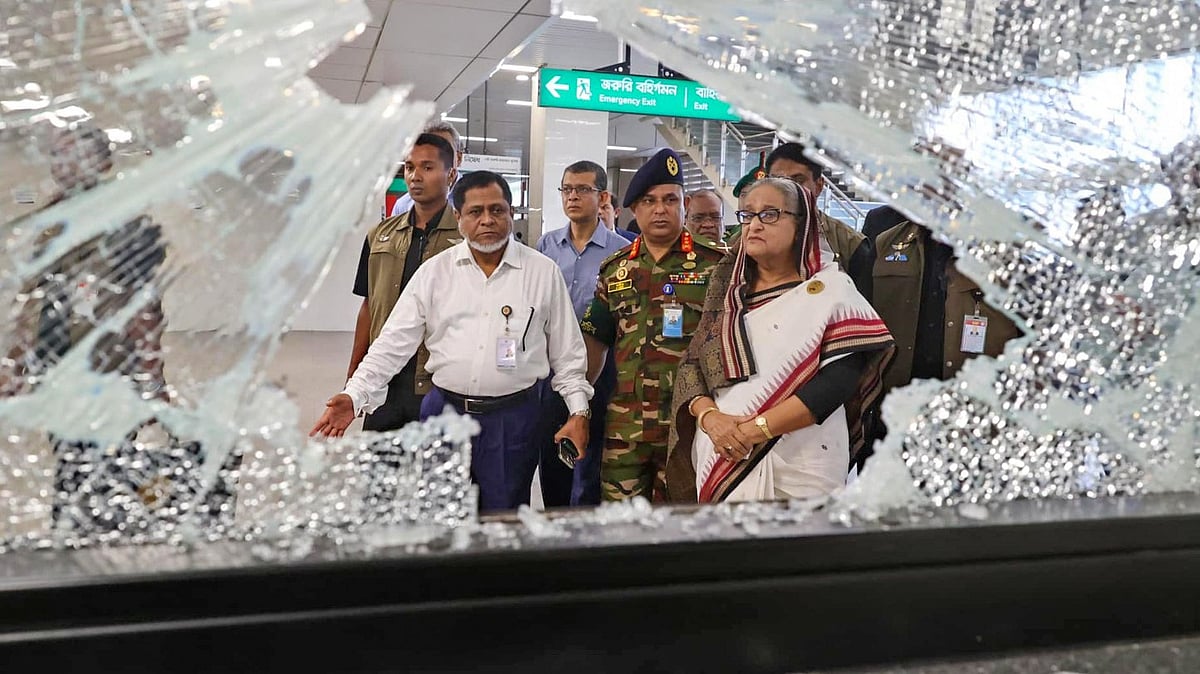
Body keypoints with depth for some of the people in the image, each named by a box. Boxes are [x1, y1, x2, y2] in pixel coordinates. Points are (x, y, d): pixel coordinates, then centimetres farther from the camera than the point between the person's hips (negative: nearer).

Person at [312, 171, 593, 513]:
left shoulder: (543, 272, 0)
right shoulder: (434, 272, 2)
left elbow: (567, 350, 5)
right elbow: (394, 342, 0)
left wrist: (578, 411, 0)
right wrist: (354, 396, -11)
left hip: (513, 419, -1)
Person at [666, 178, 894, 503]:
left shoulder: (831, 289, -2)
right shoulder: (727, 291, 10)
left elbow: (840, 378, -14)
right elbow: (691, 363, 5)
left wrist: (757, 427, -18)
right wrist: (709, 417, -15)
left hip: (800, 467, -3)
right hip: (720, 457, 4)